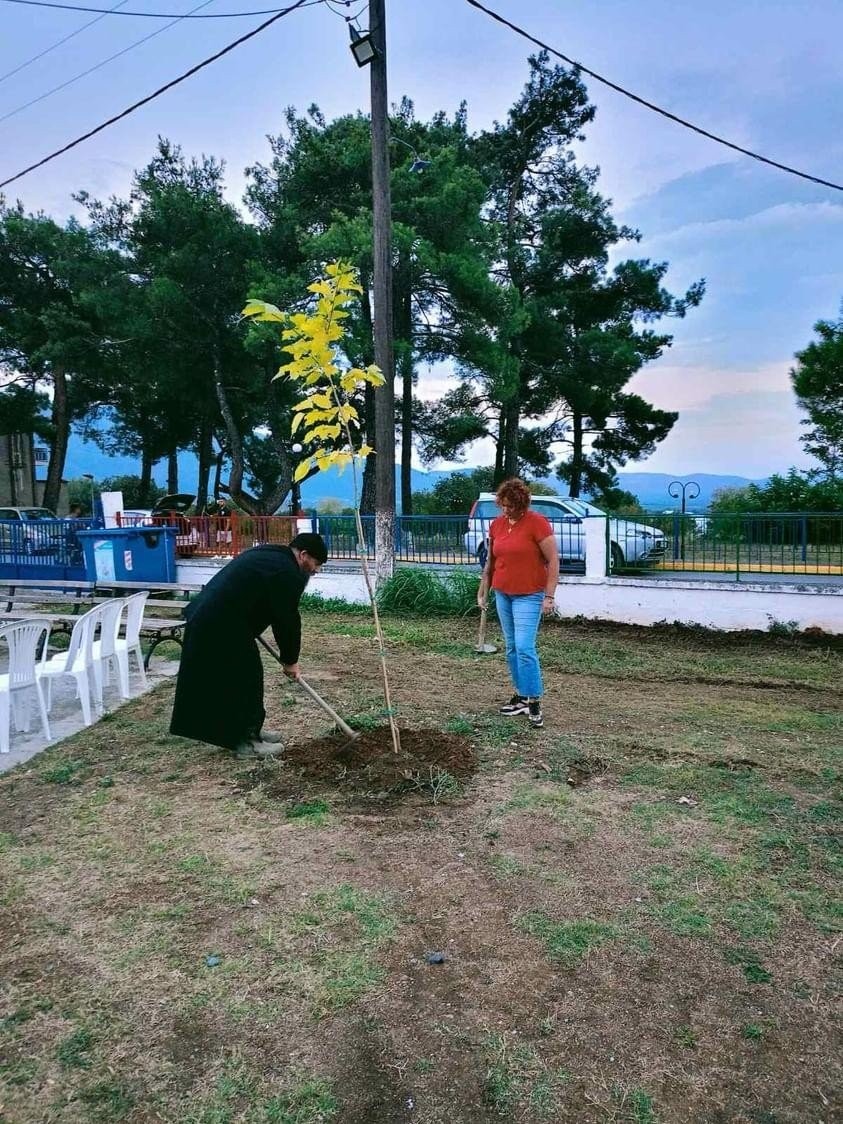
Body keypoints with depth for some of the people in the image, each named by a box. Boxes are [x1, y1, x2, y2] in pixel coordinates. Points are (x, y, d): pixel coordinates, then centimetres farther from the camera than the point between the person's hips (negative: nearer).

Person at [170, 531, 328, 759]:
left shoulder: (269, 555, 17)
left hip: (207, 618, 10)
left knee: (245, 675, 18)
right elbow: (288, 619, -10)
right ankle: (246, 741, 9)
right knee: (245, 678, 0)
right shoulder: (286, 571, -14)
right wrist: (290, 660, 3)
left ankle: (249, 730, 28)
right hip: (222, 628, -10)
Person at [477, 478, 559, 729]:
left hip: (529, 595, -6)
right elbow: (490, 561, 16)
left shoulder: (537, 523, -12)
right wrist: (483, 590, 16)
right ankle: (521, 696, 22)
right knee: (511, 648, 11)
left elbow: (553, 561, -11)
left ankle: (535, 702, -2)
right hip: (503, 594, 6)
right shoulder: (496, 524, 6)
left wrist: (549, 596, -14)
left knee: (524, 648, -13)